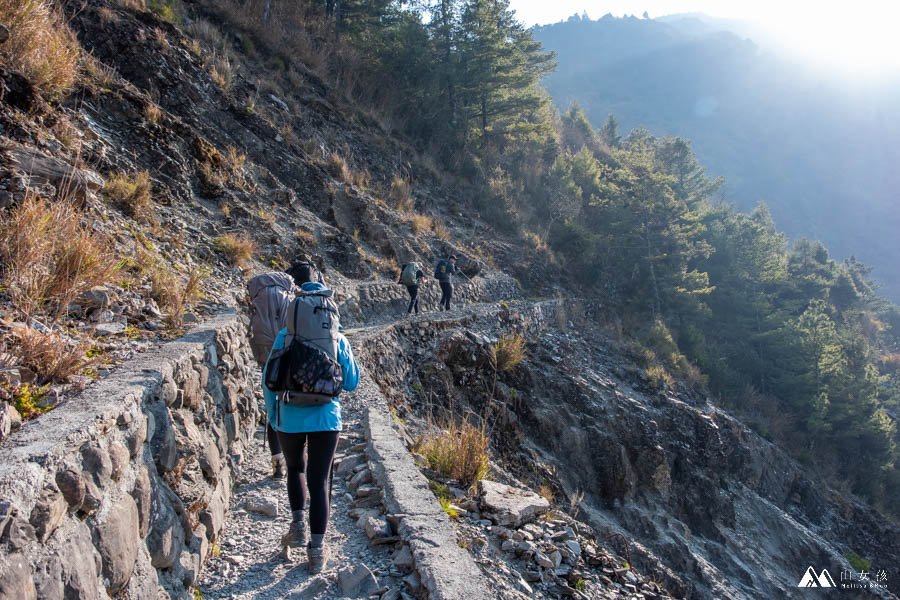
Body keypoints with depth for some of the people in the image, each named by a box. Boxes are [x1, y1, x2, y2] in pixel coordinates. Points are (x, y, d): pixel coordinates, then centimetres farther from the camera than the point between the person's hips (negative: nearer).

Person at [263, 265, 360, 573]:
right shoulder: (337, 339, -3)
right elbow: (352, 382, 3)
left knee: (295, 468, 27)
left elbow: (269, 381, -2)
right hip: (326, 418, 0)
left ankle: (299, 526, 19)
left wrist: (273, 417, 12)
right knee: (319, 480, 7)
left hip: (290, 418, 0)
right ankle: (316, 550, 9)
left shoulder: (285, 337, -5)